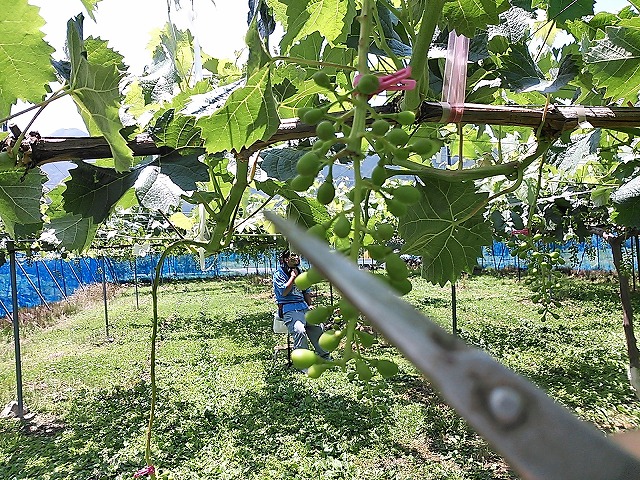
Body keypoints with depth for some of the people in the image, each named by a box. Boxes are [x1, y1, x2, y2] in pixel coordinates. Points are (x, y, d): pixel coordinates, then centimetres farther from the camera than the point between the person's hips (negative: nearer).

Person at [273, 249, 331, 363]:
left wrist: (310, 305, 11)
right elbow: (284, 292, -15)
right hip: (289, 309, -6)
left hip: (303, 307, 7)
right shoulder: (279, 274, 0)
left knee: (318, 327, -8)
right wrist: (293, 276, -7)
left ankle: (325, 357, 7)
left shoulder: (300, 272, 21)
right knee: (299, 330, -30)